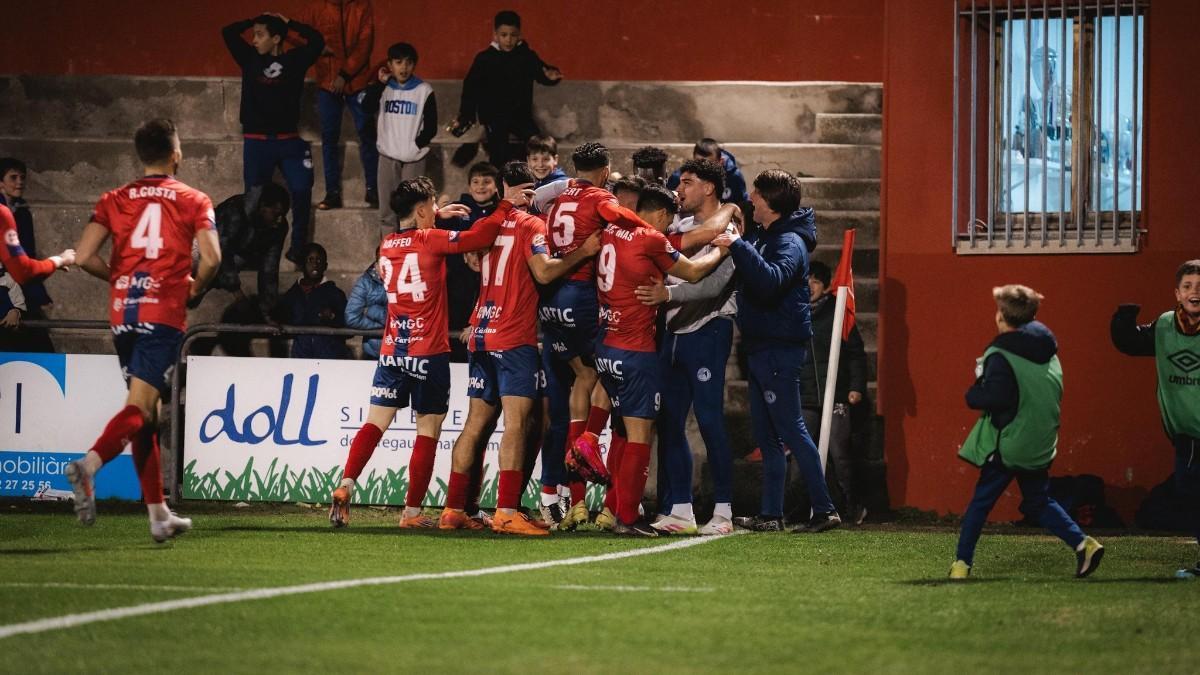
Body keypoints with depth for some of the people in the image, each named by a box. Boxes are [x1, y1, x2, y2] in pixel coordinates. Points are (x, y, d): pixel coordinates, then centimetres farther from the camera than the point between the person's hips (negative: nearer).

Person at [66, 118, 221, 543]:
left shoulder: (115, 201, 9)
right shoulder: (193, 201, 1)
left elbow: (84, 256, 0)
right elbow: (211, 258, -11)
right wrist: (195, 286, 9)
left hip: (123, 313, 4)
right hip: (165, 313, -4)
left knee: (146, 413, 14)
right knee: (140, 408, -12)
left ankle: (158, 515, 15)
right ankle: (89, 464, -40)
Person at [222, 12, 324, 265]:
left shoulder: (295, 60, 2)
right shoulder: (250, 59, 5)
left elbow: (316, 40, -6)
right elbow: (228, 32, 2)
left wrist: (288, 23, 2)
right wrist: (257, 20, 7)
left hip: (289, 140, -1)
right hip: (256, 141, 1)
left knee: (301, 191, -7)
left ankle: (297, 247, 4)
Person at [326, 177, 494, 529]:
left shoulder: (386, 246, 9)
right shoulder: (431, 240, -9)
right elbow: (480, 237, -13)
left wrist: (436, 218, 29)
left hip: (392, 353, 5)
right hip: (429, 354, -5)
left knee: (375, 424, 5)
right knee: (428, 432, 3)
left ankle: (345, 487, -13)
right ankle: (412, 511, 3)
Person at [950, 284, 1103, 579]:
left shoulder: (1001, 356, -15)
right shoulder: (1047, 352, 9)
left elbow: (993, 397, -24)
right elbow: (1055, 394, 16)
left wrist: (973, 394, -3)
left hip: (1008, 443, -6)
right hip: (1041, 445, 7)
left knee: (981, 502, 5)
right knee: (1039, 502, 16)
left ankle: (962, 563, 7)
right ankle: (1082, 543, -1)